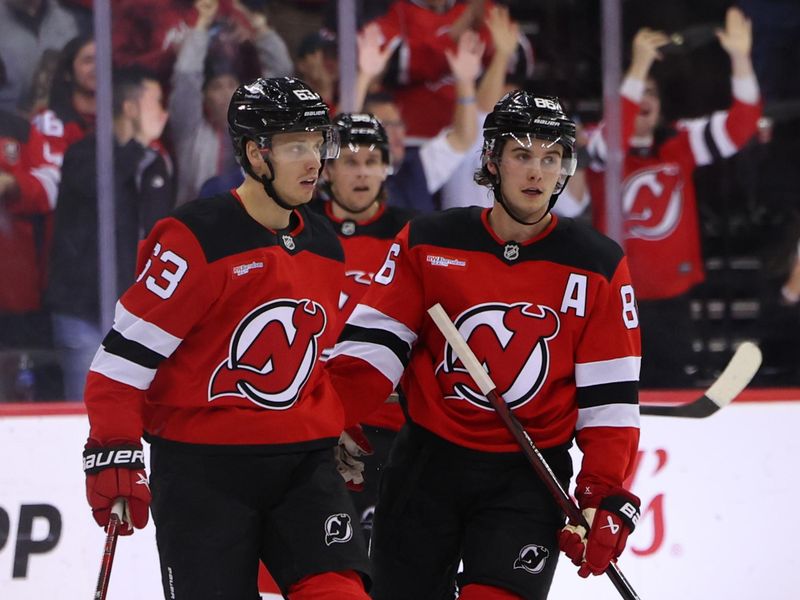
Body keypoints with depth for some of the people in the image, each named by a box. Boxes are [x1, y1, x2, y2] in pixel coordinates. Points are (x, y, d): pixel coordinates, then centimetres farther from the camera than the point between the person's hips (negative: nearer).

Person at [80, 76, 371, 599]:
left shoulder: (326, 248, 11)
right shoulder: (197, 239, -12)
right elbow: (128, 349, -13)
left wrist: (336, 436, 22)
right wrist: (112, 449, -17)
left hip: (302, 460, 6)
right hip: (202, 466, -5)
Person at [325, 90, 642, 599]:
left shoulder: (598, 266, -2)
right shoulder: (428, 243, -1)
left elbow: (609, 398, -2)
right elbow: (374, 344, -2)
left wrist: (604, 500, -9)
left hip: (528, 479, -1)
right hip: (428, 462, 1)